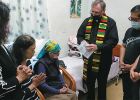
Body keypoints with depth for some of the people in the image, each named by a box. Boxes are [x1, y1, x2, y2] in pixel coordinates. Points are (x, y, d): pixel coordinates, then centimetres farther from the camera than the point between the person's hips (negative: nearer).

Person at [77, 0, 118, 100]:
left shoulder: (110, 22, -7)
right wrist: (82, 42, -14)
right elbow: (79, 35, 10)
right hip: (88, 58, 4)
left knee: (102, 83, 14)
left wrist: (98, 47, -27)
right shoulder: (87, 21, 6)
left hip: (103, 59, -3)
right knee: (89, 82, 18)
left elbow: (113, 40, -15)